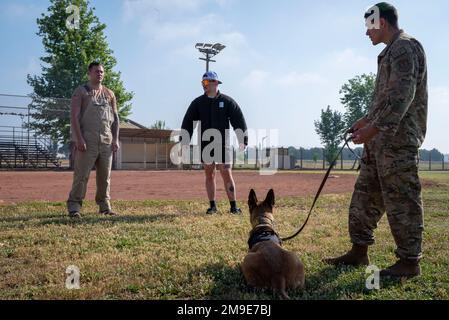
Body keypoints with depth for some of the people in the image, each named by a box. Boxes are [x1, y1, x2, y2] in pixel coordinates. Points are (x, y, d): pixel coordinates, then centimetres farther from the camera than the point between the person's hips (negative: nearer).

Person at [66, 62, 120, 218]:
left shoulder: (109, 94, 17)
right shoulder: (81, 91, 4)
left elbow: (115, 118, 16)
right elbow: (74, 116, -5)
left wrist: (115, 139, 6)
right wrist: (79, 138, -16)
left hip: (106, 141, 4)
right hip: (87, 140, -4)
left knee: (105, 175, 6)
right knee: (81, 175, -7)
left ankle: (104, 205, 16)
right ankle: (74, 206, -2)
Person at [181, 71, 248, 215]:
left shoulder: (227, 101, 1)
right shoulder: (198, 103, 8)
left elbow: (239, 121, -1)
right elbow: (187, 122, 7)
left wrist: (243, 140, -9)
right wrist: (185, 142, -1)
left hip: (223, 144, -3)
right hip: (205, 145, 3)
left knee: (227, 175, -3)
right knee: (209, 175, 7)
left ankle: (234, 206, 4)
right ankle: (212, 206, 15)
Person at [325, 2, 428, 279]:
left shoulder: (405, 47, -9)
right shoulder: (393, 50, 21)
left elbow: (403, 95, -21)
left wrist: (375, 127, -26)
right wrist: (369, 120, 29)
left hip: (397, 138, -10)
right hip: (382, 138, 10)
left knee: (401, 199, -4)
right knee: (366, 194, 11)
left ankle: (410, 261, 7)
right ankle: (359, 251, 19)